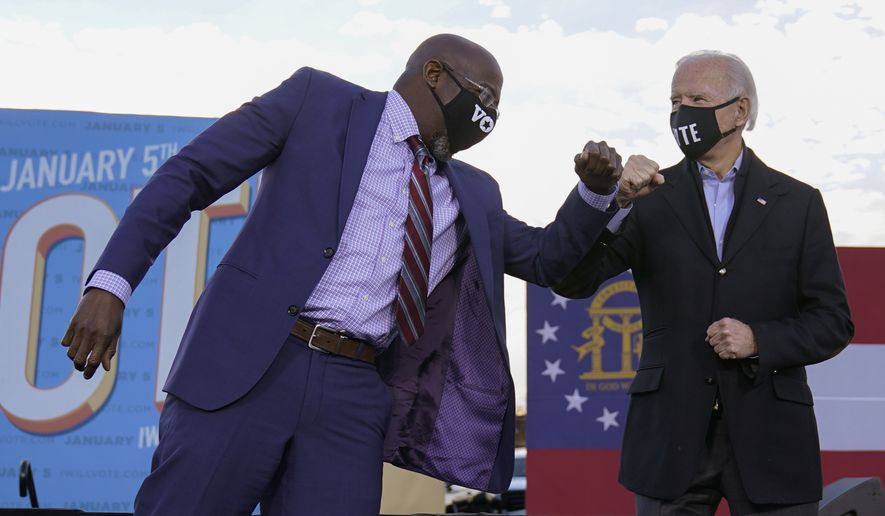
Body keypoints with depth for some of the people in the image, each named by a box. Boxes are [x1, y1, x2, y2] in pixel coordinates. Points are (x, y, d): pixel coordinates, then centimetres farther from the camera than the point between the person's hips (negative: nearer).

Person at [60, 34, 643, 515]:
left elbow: (547, 258, 31)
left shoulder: (472, 195, 21)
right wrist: (111, 281, -11)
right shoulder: (319, 99, 4)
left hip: (355, 393, 5)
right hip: (251, 364, -4)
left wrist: (595, 191, 11)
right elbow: (187, 174, 0)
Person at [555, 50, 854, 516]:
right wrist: (613, 199, -21)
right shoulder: (648, 199, 4)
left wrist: (760, 340, -13)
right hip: (671, 435, 0)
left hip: (769, 436, 0)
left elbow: (832, 322, 5)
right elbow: (572, 281, -7)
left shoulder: (798, 203, 5)